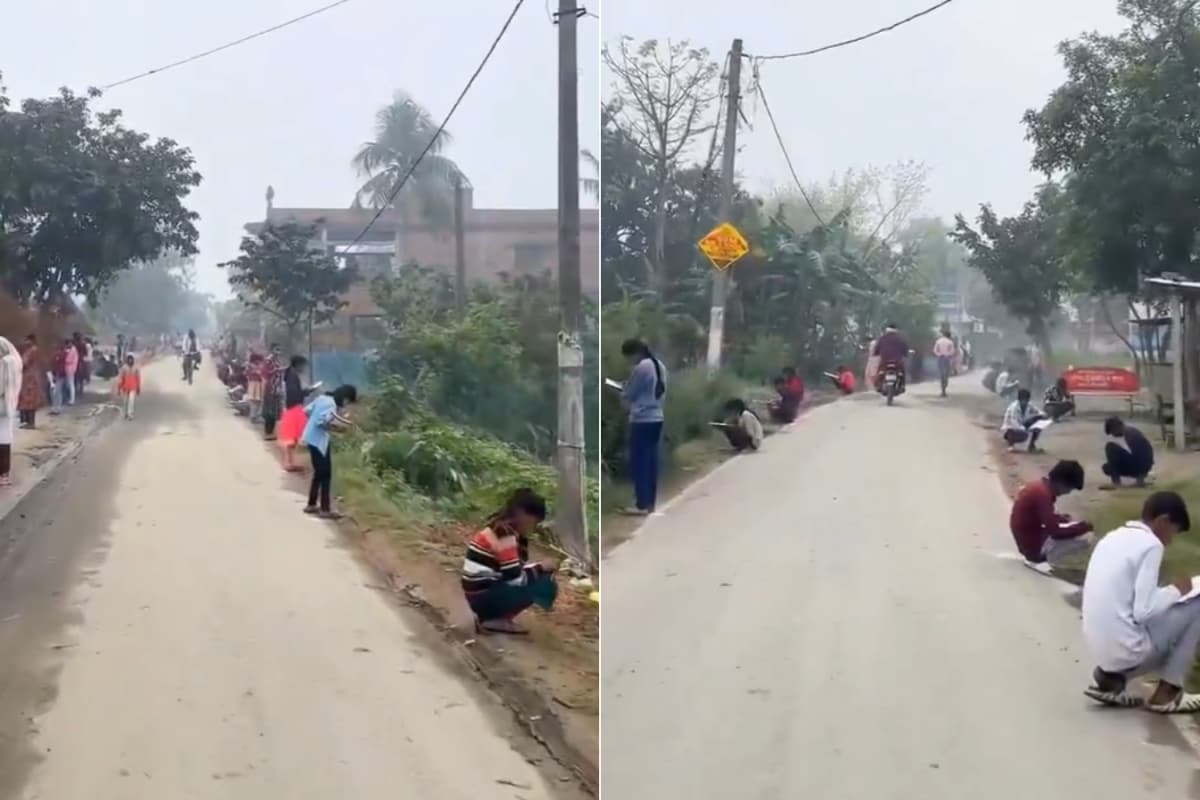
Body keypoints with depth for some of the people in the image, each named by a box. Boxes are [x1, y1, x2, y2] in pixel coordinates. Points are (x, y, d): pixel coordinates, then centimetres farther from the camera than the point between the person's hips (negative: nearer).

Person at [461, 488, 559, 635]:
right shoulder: (504, 533, -19)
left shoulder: (509, 528, 10)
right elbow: (514, 577, -22)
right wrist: (540, 567, -9)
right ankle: (495, 620, -7)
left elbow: (519, 566, 14)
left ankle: (491, 615, 9)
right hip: (484, 596, -10)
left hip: (489, 590, 10)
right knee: (545, 586, -16)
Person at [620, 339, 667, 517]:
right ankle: (650, 503, 13)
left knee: (639, 463, -3)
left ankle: (642, 505, -3)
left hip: (642, 420, -9)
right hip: (656, 418, 9)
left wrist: (622, 394, 14)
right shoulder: (660, 366, 11)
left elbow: (628, 395, -7)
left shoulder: (640, 368, -16)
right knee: (651, 461, 10)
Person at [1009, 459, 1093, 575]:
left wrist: (1065, 519, 5)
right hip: (1035, 546, -10)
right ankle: (1038, 559, -9)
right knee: (1085, 537, -12)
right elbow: (1055, 531, -25)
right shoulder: (1042, 494, -24)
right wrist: (1084, 526, -13)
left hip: (1029, 542, 10)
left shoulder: (1038, 487, 6)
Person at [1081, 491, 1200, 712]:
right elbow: (1144, 611, -17)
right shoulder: (1150, 544, -11)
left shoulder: (1112, 538, 13)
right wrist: (1176, 590, 0)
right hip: (1126, 649, -8)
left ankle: (1110, 678, 12)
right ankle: (1166, 693, 10)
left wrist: (1167, 592, 20)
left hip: (1101, 649, 8)